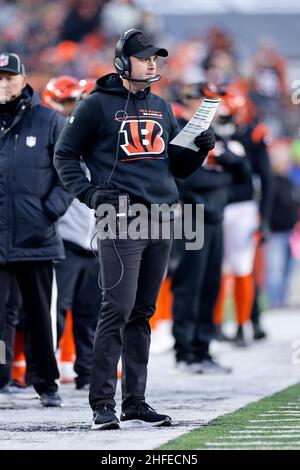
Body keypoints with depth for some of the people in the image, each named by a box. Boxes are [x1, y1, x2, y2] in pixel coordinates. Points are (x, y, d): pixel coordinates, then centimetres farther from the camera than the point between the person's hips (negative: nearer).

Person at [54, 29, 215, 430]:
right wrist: (89, 193, -10)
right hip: (121, 219, -6)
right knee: (118, 309, -13)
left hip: (162, 219, 6)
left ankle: (135, 403, 12)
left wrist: (202, 147, 3)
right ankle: (102, 404, -10)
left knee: (142, 313, 9)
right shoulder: (98, 104, 0)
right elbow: (65, 155, 3)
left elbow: (179, 167, 23)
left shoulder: (161, 108, 19)